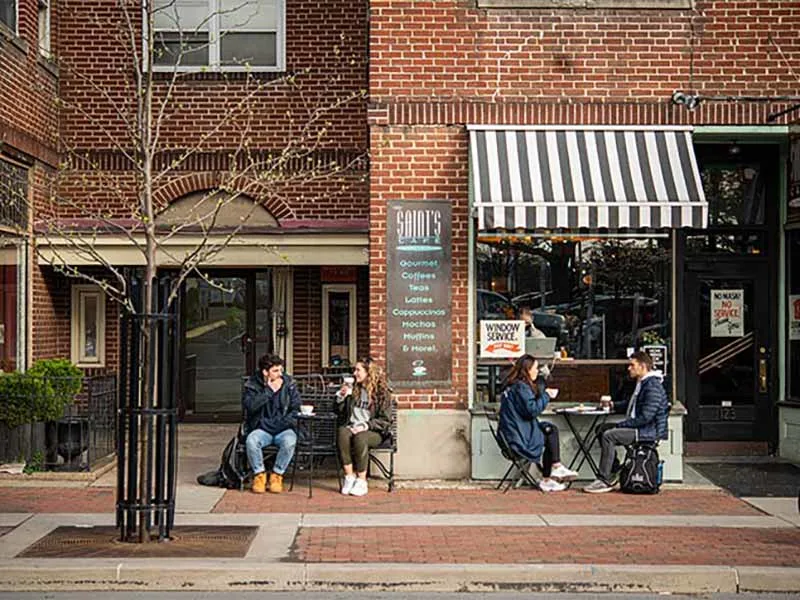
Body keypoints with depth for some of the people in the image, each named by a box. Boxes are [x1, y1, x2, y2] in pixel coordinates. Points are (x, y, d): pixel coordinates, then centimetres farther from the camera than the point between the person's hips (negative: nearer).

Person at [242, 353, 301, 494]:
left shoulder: (289, 385, 5)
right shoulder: (252, 385, 1)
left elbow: (296, 409, 6)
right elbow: (249, 406, -15)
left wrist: (286, 422, -10)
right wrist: (268, 391, -16)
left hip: (284, 430, 0)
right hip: (262, 429, 0)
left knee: (289, 441, -34)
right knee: (251, 440, -34)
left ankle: (277, 475, -14)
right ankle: (259, 474, -11)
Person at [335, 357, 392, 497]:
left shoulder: (382, 392, 0)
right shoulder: (353, 389, 15)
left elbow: (385, 420, -5)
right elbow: (340, 412, 20)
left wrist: (366, 426, -18)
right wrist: (341, 396, 2)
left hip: (374, 432, -4)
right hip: (352, 427, 4)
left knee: (360, 438, -38)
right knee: (342, 432, -32)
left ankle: (361, 481, -30)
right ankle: (349, 477, -30)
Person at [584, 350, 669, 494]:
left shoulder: (653, 387, -19)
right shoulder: (641, 383, 15)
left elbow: (645, 417, -26)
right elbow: (630, 404, 31)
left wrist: (620, 425, -20)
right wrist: (613, 406, 12)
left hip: (650, 431, -11)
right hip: (639, 427, 11)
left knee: (609, 436, -24)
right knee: (602, 428, 11)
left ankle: (606, 481, -18)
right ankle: (614, 474, 8)